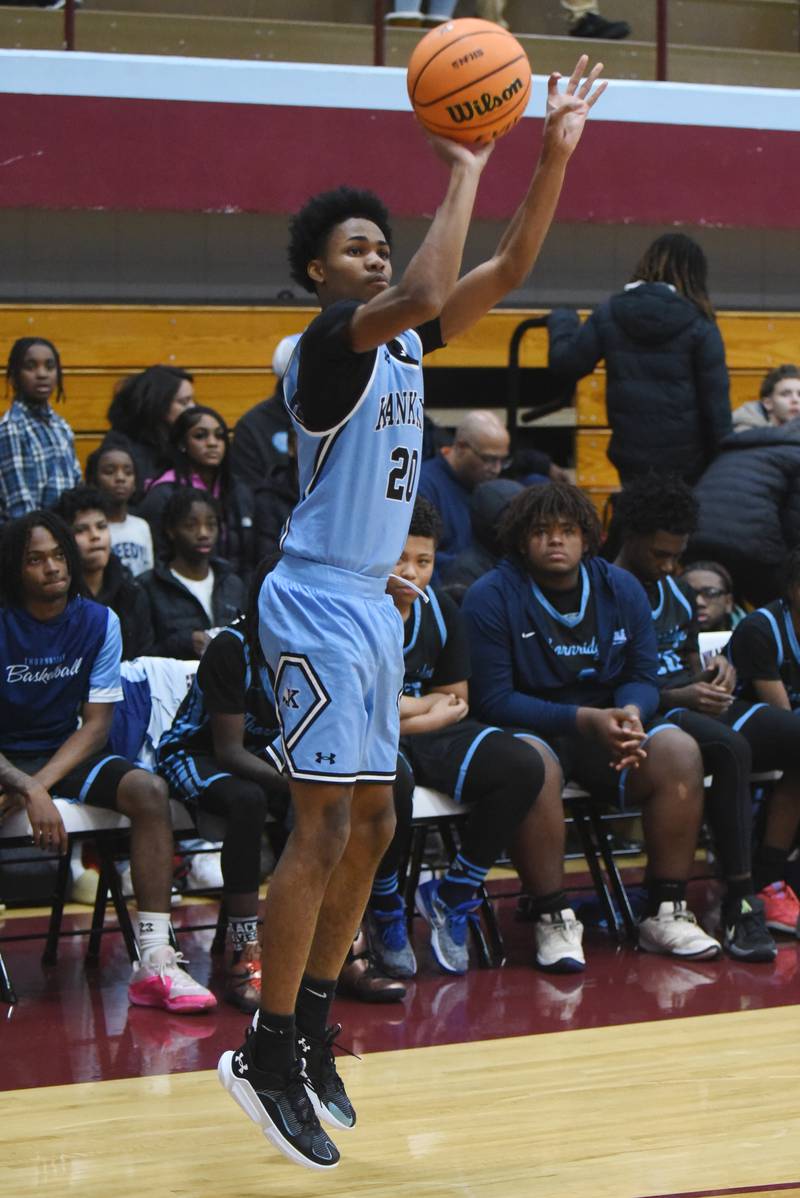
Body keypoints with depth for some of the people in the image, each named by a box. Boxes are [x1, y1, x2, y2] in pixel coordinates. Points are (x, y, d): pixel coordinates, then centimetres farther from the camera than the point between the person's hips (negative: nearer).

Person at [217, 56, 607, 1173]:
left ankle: (311, 1029, 22)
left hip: (370, 602, 10)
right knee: (324, 829, -10)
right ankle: (268, 1053, -4)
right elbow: (427, 293, -32)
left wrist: (557, 154, 1)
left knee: (372, 822, 12)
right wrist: (466, 170, -25)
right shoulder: (329, 338, -14)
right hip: (319, 603, -9)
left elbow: (508, 270, 10)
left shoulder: (404, 338, 12)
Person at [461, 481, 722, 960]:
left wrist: (630, 714, -18)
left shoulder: (621, 588, 7)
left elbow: (644, 677, 8)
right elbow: (494, 700, -13)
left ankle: (666, 912, -18)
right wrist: (586, 719, -21)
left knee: (679, 750, -24)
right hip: (527, 730, -4)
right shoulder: (491, 597, -7)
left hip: (607, 725, 4)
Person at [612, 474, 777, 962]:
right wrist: (676, 697, -18)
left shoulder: (679, 594, 22)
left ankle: (766, 880, -23)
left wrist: (715, 671, 5)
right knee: (731, 748, -37)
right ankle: (741, 902, -37)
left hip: (701, 705, 8)